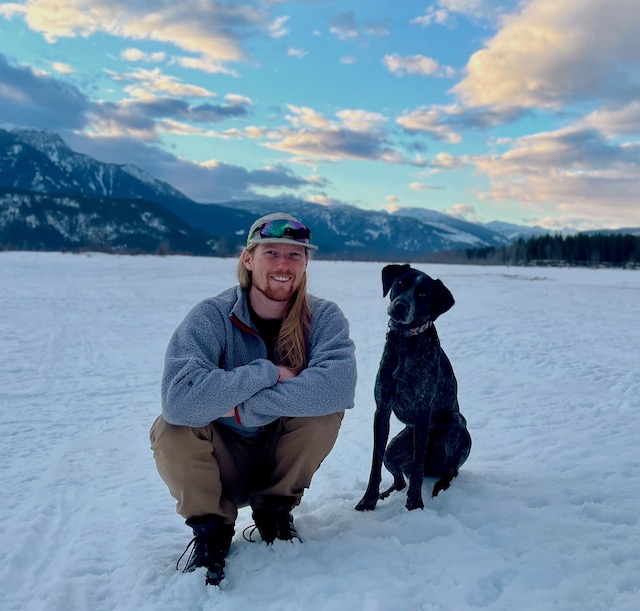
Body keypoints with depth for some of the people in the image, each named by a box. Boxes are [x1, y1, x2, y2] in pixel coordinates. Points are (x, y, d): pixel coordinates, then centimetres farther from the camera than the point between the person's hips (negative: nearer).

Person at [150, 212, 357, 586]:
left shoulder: (324, 317, -14)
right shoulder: (212, 317, -19)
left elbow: (339, 386, -35)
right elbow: (179, 399, -36)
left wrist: (243, 406, -34)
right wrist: (269, 372, -31)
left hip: (283, 459, 2)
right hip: (222, 460, -1)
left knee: (325, 408, -25)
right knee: (170, 430, -29)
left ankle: (275, 510, 0)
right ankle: (211, 528, -1)